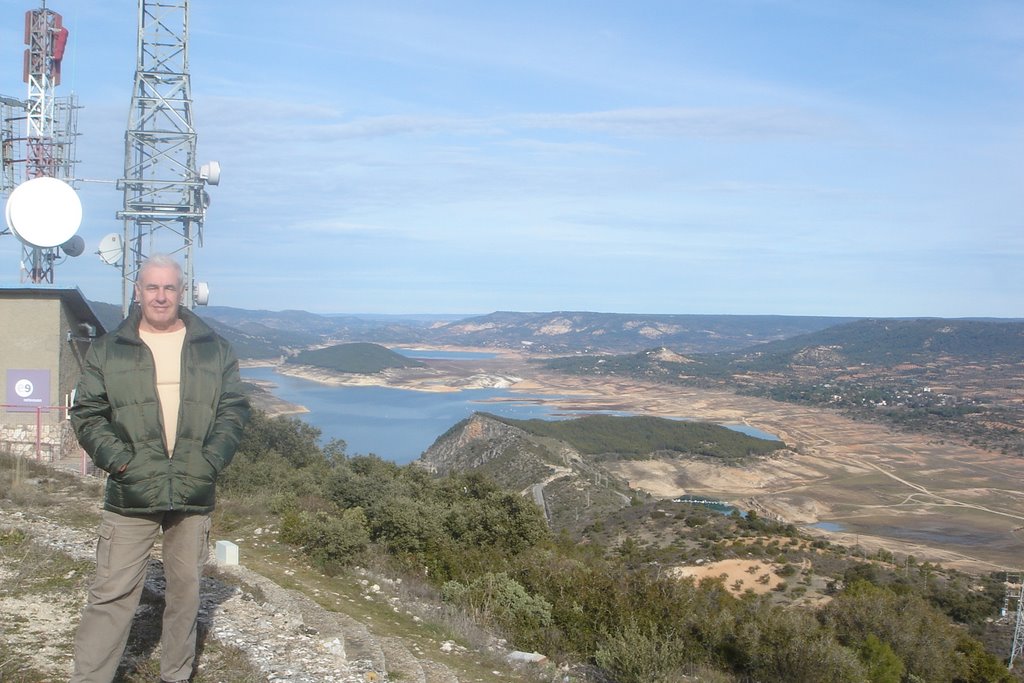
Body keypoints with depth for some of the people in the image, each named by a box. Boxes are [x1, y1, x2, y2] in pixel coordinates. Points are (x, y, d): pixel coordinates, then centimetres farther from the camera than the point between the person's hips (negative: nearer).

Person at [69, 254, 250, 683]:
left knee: (185, 591, 13)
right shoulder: (107, 350, 4)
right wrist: (118, 459, -11)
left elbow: (234, 409, 7)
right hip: (130, 496, -2)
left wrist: (211, 461, -6)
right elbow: (86, 414, 3)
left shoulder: (214, 349, 7)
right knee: (112, 595, -2)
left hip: (194, 495, 2)